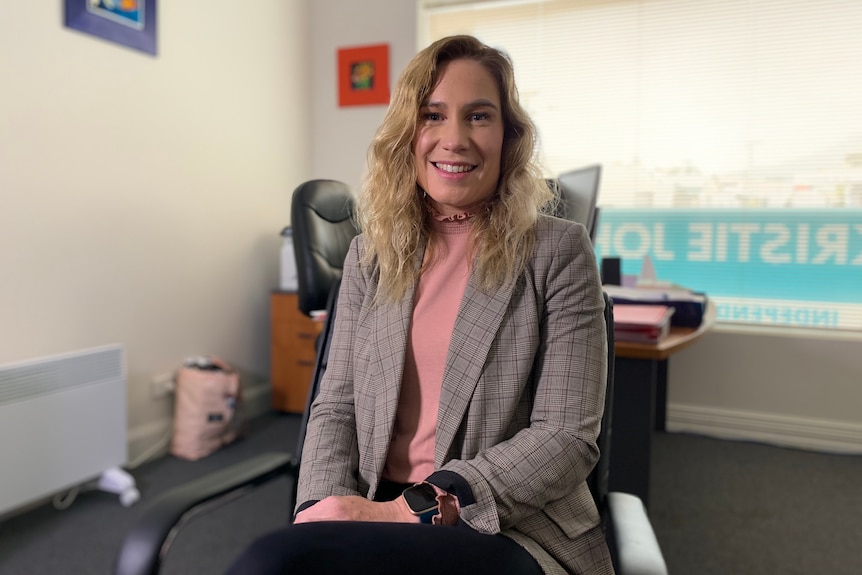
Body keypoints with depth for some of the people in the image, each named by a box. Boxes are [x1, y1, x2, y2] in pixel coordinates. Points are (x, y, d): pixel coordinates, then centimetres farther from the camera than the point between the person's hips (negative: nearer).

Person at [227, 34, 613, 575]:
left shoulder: (558, 250, -3)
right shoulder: (369, 255, 10)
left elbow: (567, 436, -8)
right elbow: (336, 405, 9)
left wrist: (417, 508, -18)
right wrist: (325, 507, -12)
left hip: (510, 530, -4)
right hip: (376, 518, 4)